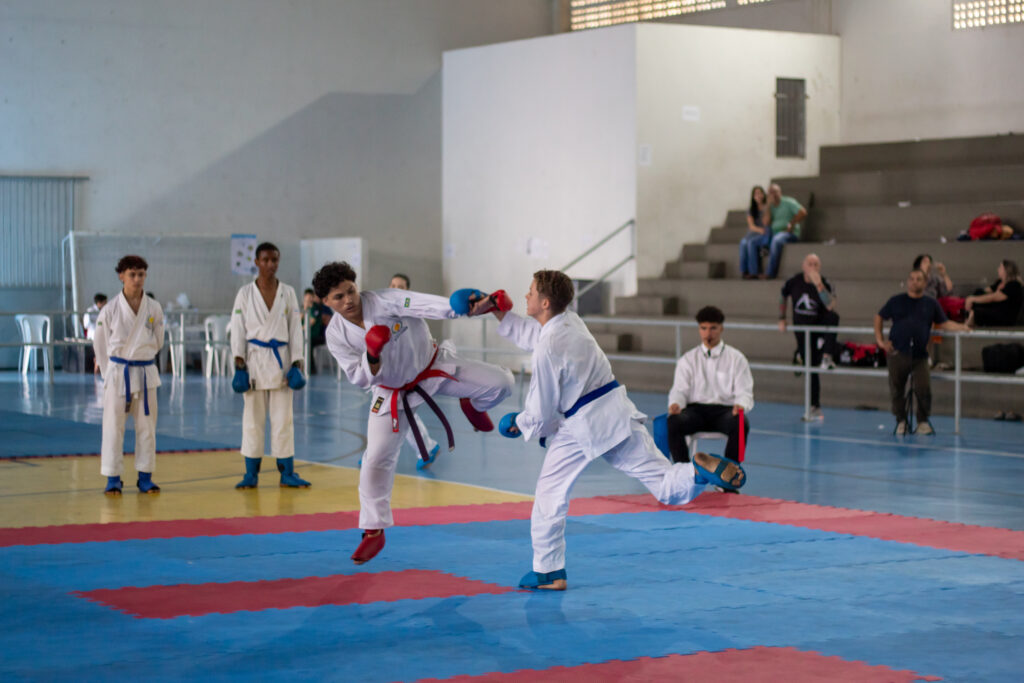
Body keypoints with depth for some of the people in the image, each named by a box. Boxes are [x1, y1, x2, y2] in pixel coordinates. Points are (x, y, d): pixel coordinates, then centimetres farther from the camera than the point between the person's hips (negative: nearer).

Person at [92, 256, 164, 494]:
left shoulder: (154, 309, 0)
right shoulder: (110, 310, -6)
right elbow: (100, 343, 4)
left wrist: (140, 362, 13)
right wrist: (109, 372, 6)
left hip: (146, 373, 2)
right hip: (117, 374, -2)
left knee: (146, 427, 6)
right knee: (113, 427, -1)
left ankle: (145, 477, 16)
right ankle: (113, 479, 7)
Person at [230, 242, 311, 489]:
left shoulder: (288, 293, 6)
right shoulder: (245, 293, 2)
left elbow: (295, 329, 7)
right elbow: (238, 330, 0)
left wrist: (296, 363, 1)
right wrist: (239, 365, -7)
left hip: (281, 360, 1)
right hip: (254, 359, -1)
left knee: (283, 418, 3)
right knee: (253, 418, 3)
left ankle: (287, 473, 9)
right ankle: (251, 474, 10)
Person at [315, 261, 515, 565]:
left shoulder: (382, 302, -25)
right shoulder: (336, 335, -16)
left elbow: (427, 304, -40)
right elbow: (362, 378, -15)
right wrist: (372, 355, -38)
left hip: (434, 367, -1)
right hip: (393, 393, 1)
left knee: (499, 383, -15)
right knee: (376, 459, -3)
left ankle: (472, 404, 21)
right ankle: (373, 531, 13)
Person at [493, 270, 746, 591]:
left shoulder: (547, 350, -17)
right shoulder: (571, 322, 6)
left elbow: (540, 413, -11)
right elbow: (534, 334, 28)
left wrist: (518, 424, 10)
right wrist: (497, 312, 25)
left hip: (581, 427, -7)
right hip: (616, 411, 7)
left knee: (549, 496, 9)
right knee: (665, 484, 4)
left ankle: (549, 573, 14)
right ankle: (700, 469, -28)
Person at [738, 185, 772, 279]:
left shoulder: (767, 207, 4)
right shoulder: (750, 211, 14)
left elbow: (766, 222, -9)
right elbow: (751, 226, 2)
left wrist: (767, 207, -11)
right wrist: (759, 230, -20)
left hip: (765, 236, -3)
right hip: (753, 234, 3)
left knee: (751, 242, -34)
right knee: (743, 243, -31)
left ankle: (753, 272, -34)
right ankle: (744, 271, -33)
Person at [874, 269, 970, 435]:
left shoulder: (931, 304, 11)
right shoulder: (896, 301, 8)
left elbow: (944, 323, 12)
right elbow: (879, 317, 16)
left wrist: (960, 327, -6)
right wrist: (879, 340, 5)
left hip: (920, 355, 0)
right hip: (897, 353, 0)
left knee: (923, 389, -12)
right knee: (896, 389, 2)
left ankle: (923, 421, 7)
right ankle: (901, 421, 19)